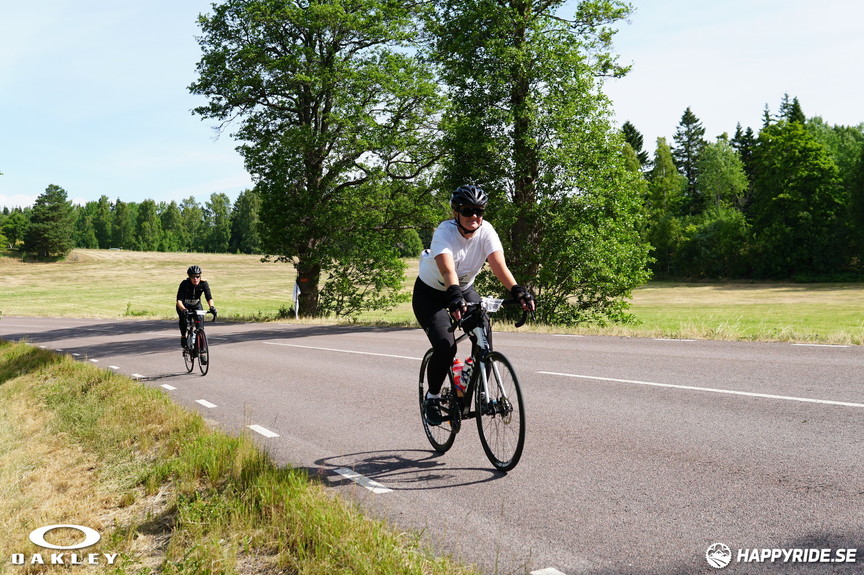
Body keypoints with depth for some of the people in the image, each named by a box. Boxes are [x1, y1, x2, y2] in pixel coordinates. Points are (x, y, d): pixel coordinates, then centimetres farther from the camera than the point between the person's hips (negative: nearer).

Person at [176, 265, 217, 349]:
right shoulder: (185, 284, -29)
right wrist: (183, 309, -54)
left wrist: (212, 307, -50)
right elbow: (179, 300, -35)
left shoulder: (204, 283, -23)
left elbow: (209, 297, -30)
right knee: (183, 317, -30)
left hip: (196, 305, 2)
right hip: (184, 306, -2)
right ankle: (183, 337, -10)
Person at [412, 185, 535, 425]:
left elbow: (499, 265, -31)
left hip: (464, 289, 4)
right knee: (445, 346, -22)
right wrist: (455, 297, -63)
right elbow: (448, 270, -45)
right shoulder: (445, 232, -28)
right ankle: (432, 396, 3)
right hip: (430, 293, -4)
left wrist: (517, 291, -48)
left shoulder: (486, 231, -18)